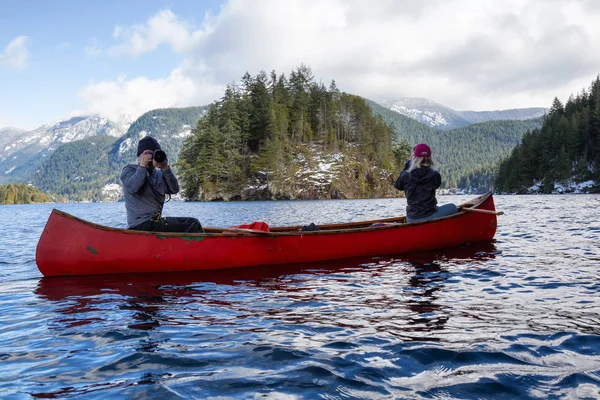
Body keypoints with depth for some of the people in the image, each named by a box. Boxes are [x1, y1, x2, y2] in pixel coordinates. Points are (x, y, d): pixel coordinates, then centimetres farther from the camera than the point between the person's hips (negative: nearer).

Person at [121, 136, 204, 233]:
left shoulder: (159, 174, 17)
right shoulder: (129, 170, 1)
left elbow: (174, 190, 2)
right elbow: (132, 188, -20)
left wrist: (165, 169, -7)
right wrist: (142, 166, -12)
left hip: (156, 221, 7)